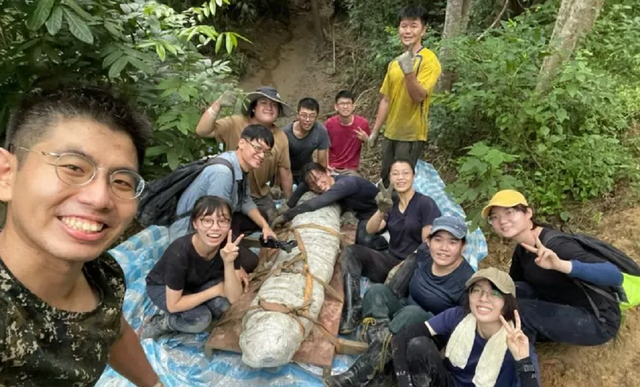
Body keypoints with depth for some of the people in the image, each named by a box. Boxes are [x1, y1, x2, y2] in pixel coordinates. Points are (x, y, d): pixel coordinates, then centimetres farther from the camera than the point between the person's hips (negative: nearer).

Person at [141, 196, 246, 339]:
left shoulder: (229, 244, -26)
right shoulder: (179, 253, -38)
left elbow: (233, 297, -26)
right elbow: (173, 305, -28)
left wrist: (228, 263, -42)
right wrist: (215, 290, -25)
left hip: (195, 283, 5)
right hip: (161, 287, -4)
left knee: (222, 303, -25)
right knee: (201, 318, -29)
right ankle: (159, 323, -1)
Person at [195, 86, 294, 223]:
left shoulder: (281, 138, -7)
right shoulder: (235, 124, -17)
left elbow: (285, 173, 0)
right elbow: (201, 131, -28)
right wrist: (217, 105, -42)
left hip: (260, 195, 4)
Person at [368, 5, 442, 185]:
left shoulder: (429, 60, -10)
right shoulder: (395, 62, 11)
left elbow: (419, 96, -21)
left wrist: (409, 72, -36)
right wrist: (375, 131, 15)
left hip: (411, 134, -7)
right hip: (391, 133, 7)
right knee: (386, 180, 14)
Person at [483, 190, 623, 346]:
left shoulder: (556, 246, -27)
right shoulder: (521, 250, -1)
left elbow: (615, 276, -37)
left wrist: (560, 265, -52)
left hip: (599, 321, -7)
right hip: (567, 310, 7)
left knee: (520, 309, -23)